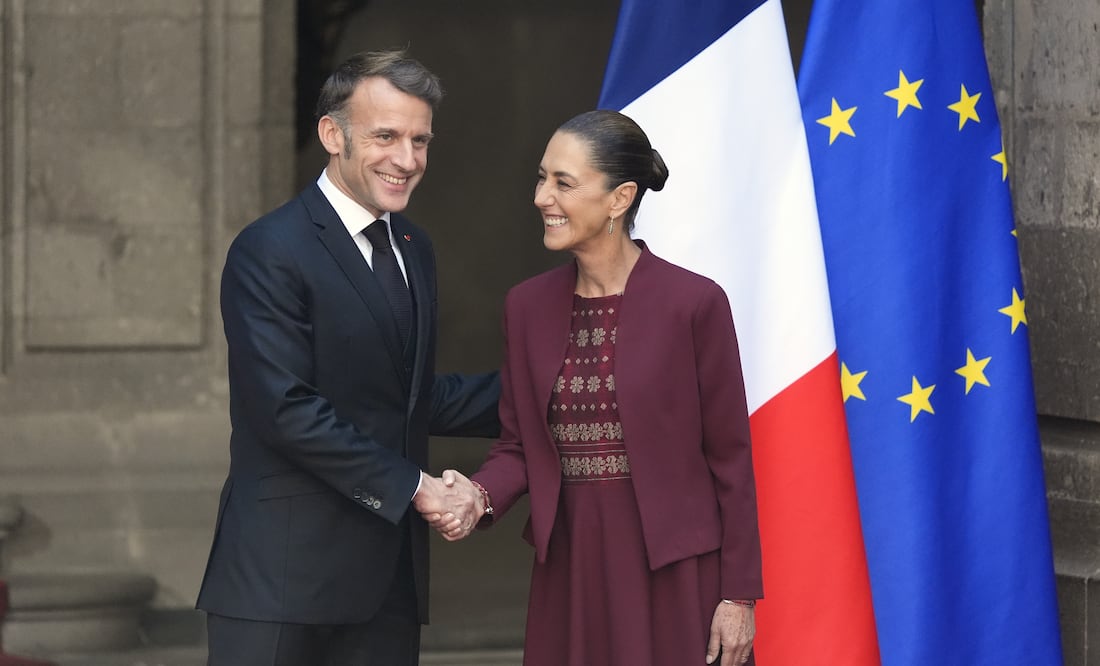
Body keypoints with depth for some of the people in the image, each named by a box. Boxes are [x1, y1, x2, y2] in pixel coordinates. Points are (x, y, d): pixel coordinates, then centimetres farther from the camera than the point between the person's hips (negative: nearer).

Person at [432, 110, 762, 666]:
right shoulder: (528, 306, 5)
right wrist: (479, 498, -11)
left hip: (673, 575, -4)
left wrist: (739, 596, -7)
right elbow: (517, 445, 10)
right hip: (569, 570, 4)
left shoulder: (693, 302, -9)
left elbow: (730, 456, -6)